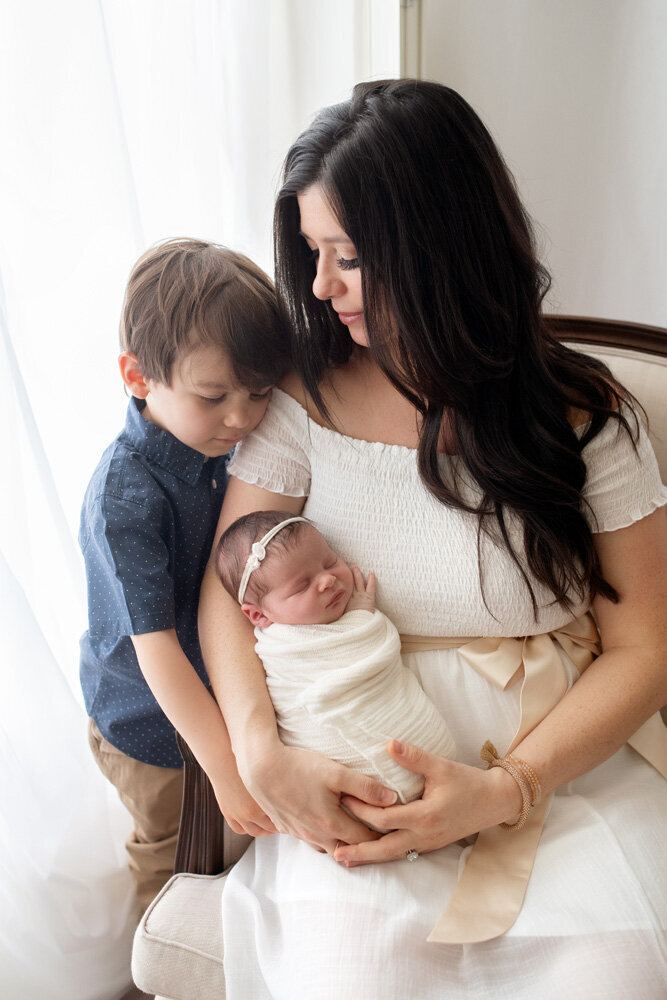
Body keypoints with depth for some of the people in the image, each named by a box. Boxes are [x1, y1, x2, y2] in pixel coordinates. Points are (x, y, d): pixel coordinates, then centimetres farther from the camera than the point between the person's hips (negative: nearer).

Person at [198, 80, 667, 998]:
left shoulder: (584, 414, -6)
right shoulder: (304, 397, -2)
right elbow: (229, 588, -3)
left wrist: (506, 788, -15)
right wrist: (263, 755, -17)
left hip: (562, 759, 1)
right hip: (360, 775, 0)